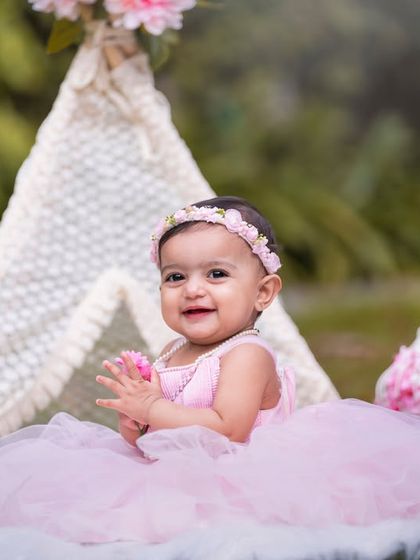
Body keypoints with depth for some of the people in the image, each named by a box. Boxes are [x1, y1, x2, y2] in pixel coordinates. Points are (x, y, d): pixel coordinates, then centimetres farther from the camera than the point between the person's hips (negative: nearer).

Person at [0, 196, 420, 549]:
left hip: (229, 477, -8)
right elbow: (152, 420, 20)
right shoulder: (172, 353, 15)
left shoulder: (247, 355, -11)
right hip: (163, 466, 8)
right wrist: (134, 425, -5)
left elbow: (227, 428, -24)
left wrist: (153, 409, -18)